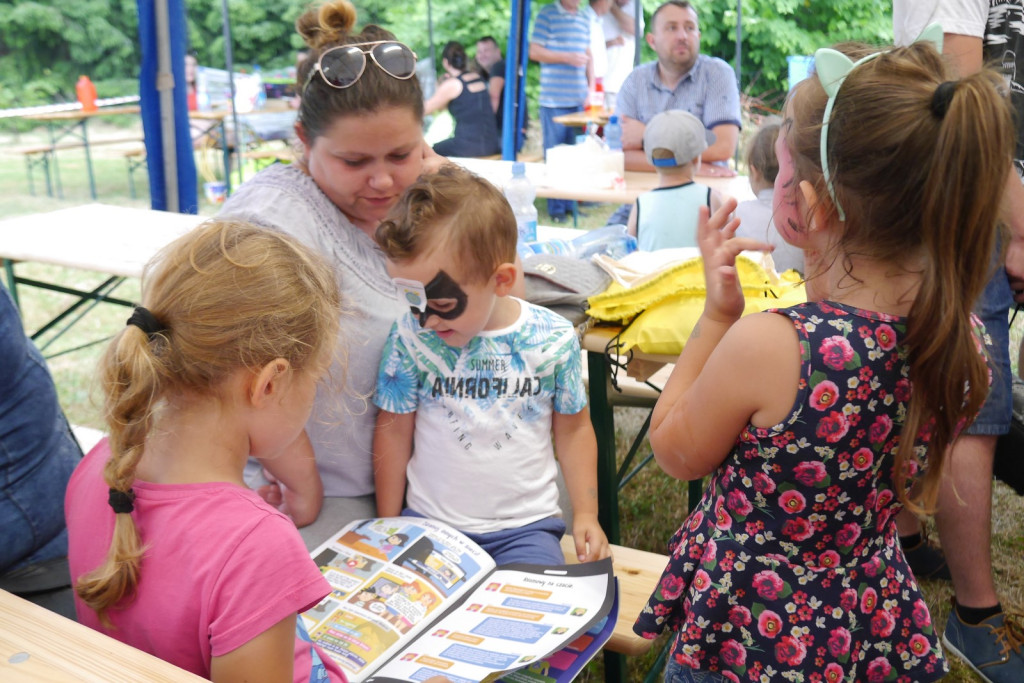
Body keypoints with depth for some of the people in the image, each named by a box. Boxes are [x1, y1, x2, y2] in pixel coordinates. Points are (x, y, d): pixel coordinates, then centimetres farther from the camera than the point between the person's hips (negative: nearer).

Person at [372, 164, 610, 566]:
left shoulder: (552, 340, -6)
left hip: (526, 527, 0)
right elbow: (393, 430, 2)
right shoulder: (410, 337, -8)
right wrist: (388, 526, 6)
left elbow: (572, 428, 7)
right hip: (429, 523, 1)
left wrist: (586, 515, 5)